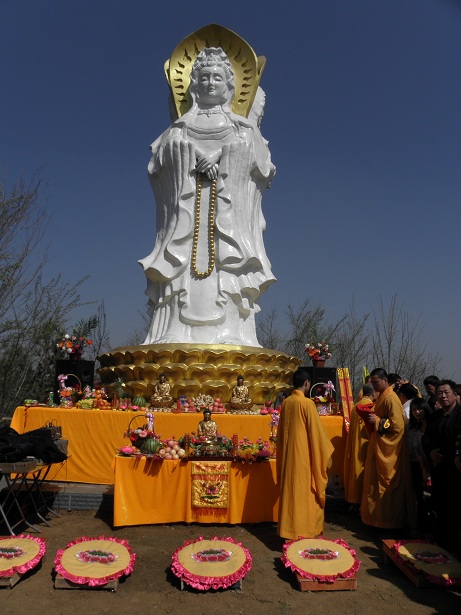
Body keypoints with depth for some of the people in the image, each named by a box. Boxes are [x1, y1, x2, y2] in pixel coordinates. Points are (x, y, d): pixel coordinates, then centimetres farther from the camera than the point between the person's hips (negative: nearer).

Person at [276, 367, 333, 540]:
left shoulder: (286, 402, 4)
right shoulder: (307, 403, -15)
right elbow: (316, 432, -12)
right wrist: (326, 453, -2)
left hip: (288, 453, 6)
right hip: (304, 454, -6)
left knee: (290, 491, 13)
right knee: (304, 492, 4)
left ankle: (289, 528, 20)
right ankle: (303, 529, 12)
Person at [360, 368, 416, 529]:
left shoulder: (391, 399, -19)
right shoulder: (382, 397, 11)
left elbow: (397, 425, -23)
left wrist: (377, 421, -19)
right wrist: (372, 418, 3)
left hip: (388, 449, -9)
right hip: (380, 446, 10)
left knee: (387, 483, 1)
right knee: (376, 480, 15)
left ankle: (390, 519, 14)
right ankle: (377, 514, 26)